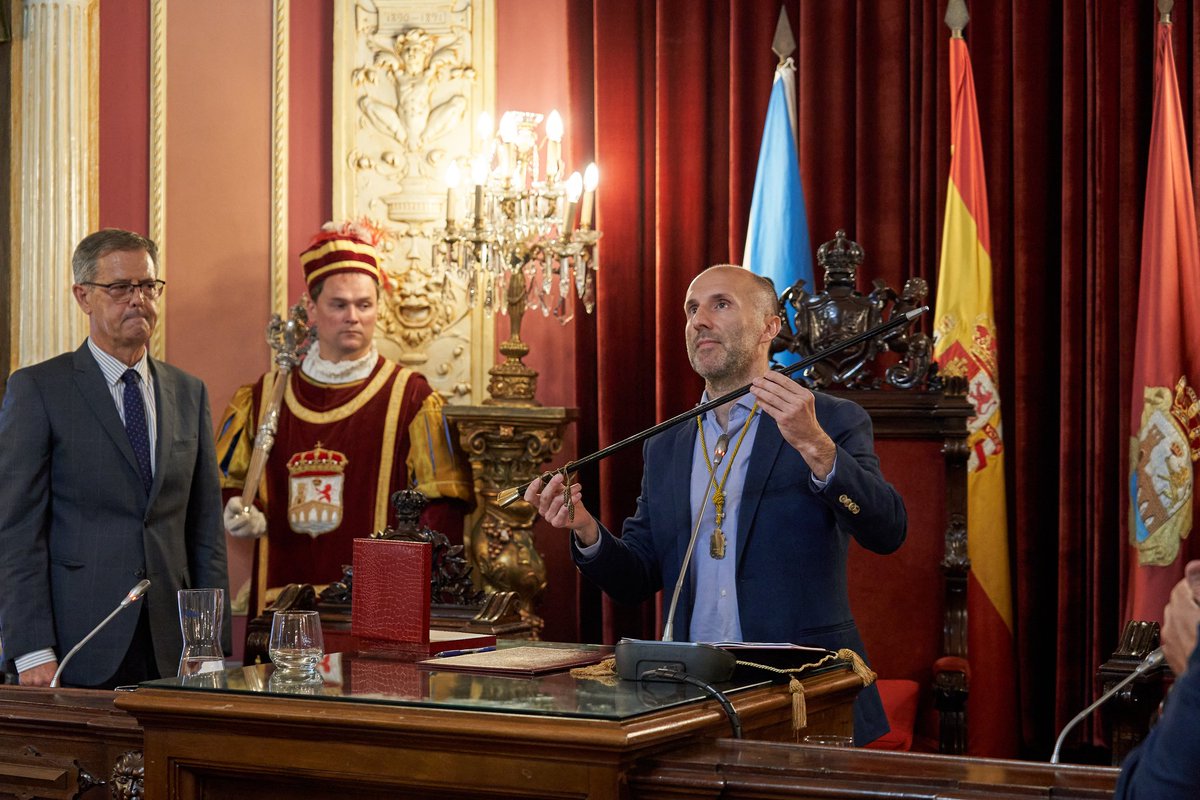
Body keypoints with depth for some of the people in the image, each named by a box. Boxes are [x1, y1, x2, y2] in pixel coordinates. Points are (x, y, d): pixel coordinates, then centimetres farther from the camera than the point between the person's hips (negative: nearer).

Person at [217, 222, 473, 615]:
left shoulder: (412, 398, 0)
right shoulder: (262, 398, 10)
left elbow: (443, 505, -2)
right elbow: (224, 481, 20)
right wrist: (238, 515, -1)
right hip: (283, 594, 2)